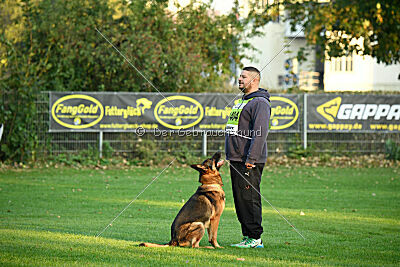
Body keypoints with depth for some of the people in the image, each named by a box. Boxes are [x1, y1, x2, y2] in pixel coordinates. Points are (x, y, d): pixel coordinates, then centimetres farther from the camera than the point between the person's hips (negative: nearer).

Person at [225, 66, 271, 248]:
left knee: (249, 199, -9)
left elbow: (260, 133, -20)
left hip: (250, 161, -10)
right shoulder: (241, 101, 21)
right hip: (236, 159, 10)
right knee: (240, 199, 10)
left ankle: (255, 238, -6)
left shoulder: (259, 102, -11)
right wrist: (231, 155, 22)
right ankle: (247, 236, 14)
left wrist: (250, 159, -24)